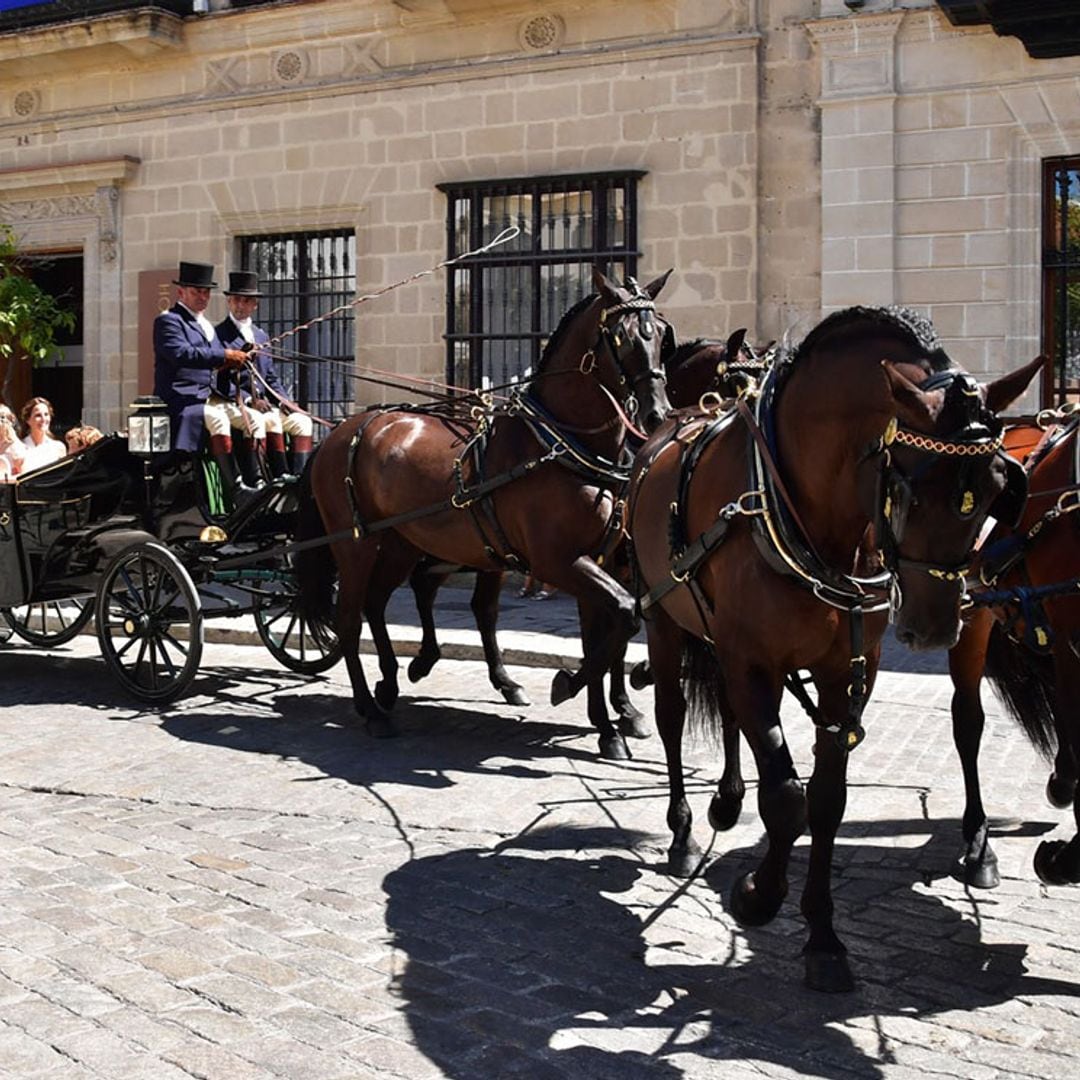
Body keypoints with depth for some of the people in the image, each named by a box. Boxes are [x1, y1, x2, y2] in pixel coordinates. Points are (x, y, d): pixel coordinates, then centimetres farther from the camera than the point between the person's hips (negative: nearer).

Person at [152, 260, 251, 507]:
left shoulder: (206, 325, 26)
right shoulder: (168, 321, -3)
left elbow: (216, 364, 24)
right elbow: (182, 354, -21)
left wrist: (234, 360, 1)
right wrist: (224, 356, -25)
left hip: (208, 398, 9)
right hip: (181, 402, -9)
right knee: (218, 418, -32)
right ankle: (235, 489, -35)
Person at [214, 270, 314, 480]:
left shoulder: (261, 336, 21)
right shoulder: (218, 335, -2)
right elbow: (219, 381, -10)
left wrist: (283, 400, 2)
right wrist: (249, 400, -19)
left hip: (262, 404, 7)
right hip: (233, 405, -7)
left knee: (301, 421, -10)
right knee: (261, 420, -35)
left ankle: (299, 478, -20)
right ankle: (281, 477, -35)